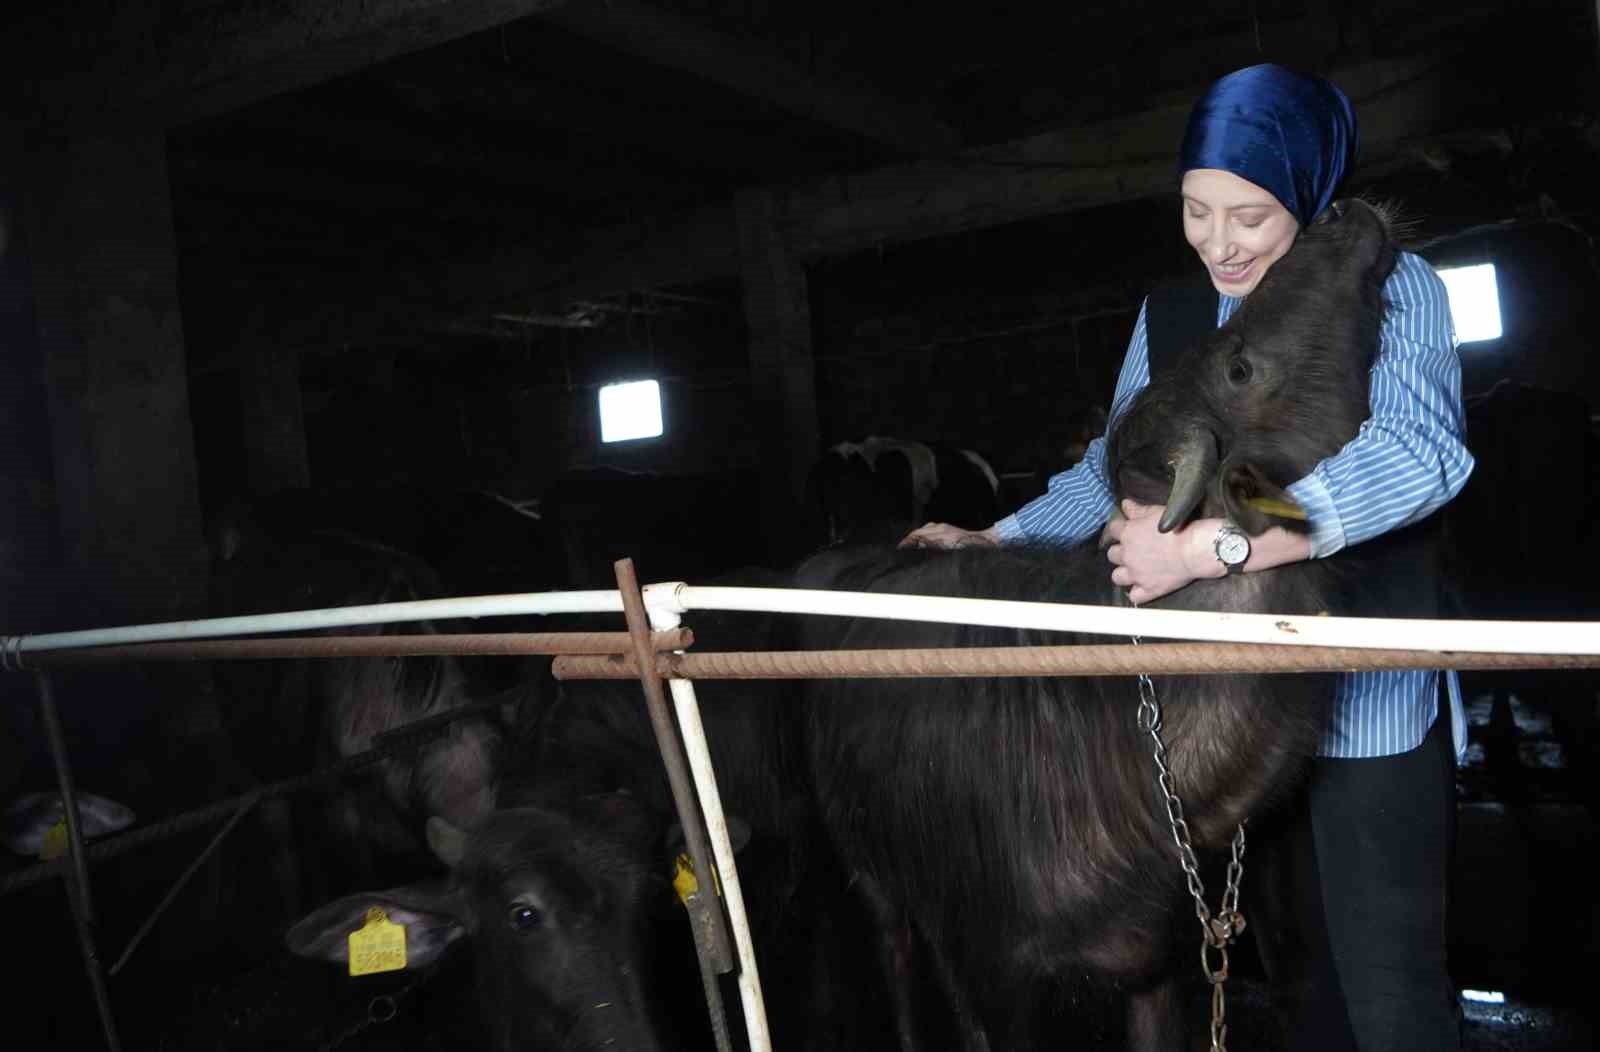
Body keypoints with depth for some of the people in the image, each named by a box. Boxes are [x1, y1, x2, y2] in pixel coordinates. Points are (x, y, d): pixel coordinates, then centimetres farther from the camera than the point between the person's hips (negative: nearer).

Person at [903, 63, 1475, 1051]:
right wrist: (991, 541, 8)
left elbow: (1418, 453, -25)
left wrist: (1207, 547, -32)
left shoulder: (1394, 288, -7)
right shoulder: (1167, 315, 9)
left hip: (1366, 701, -4)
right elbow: (1111, 473, 17)